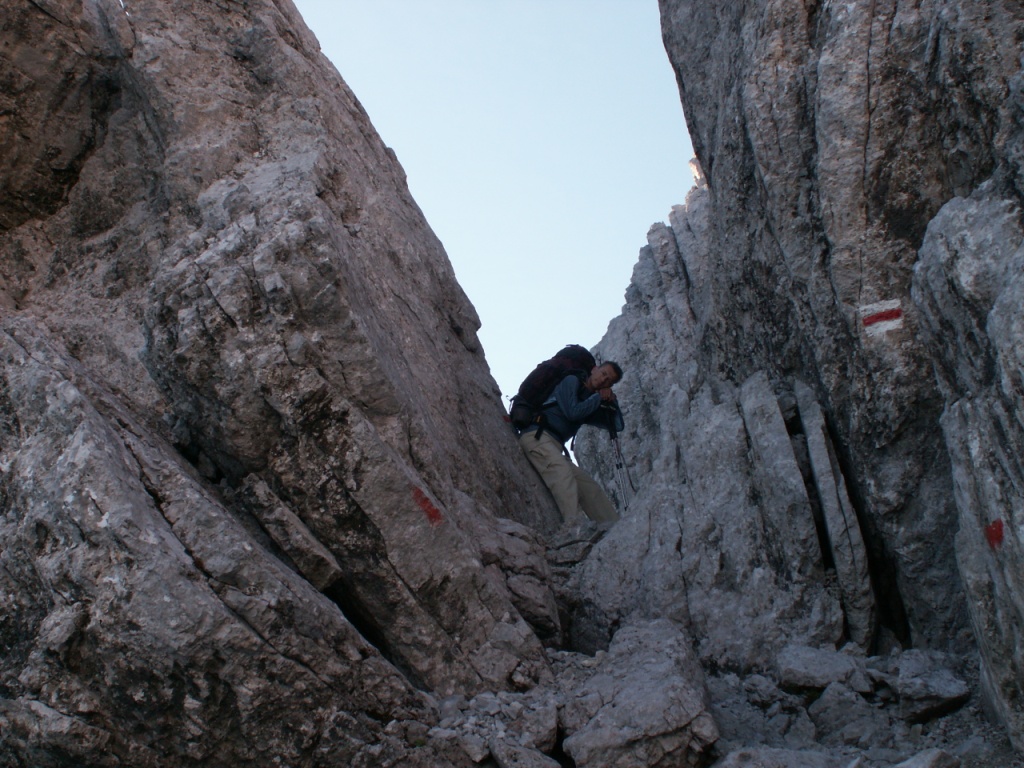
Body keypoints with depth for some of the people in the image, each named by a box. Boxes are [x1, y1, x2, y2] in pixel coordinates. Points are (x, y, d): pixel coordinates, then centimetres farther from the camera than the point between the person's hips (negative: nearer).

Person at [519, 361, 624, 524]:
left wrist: (611, 401, 8)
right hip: (536, 436, -8)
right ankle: (576, 523, -53)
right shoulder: (571, 381, 5)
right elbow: (572, 412, -10)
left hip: (553, 446, 9)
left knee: (589, 486, -2)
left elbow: (617, 425, 21)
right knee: (562, 472, -33)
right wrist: (599, 398, 2)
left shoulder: (591, 405, 25)